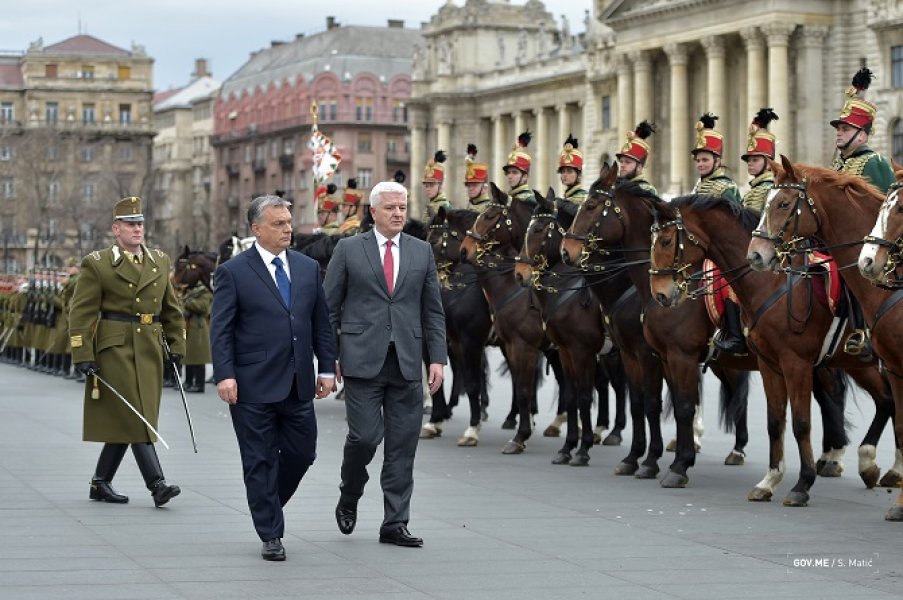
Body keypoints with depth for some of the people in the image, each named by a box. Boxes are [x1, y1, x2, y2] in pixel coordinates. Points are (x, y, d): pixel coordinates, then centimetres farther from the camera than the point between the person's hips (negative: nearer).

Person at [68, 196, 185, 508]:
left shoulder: (160, 261, 13)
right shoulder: (97, 264, -3)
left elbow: (171, 308, 20)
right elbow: (81, 313, -6)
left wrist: (176, 345, 13)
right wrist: (83, 357, -12)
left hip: (150, 352, 5)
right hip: (115, 350, -5)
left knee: (125, 422, 8)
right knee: (135, 418, -10)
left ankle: (101, 484, 18)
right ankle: (157, 484, -14)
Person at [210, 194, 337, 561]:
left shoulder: (308, 268, 11)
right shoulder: (233, 272, -4)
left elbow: (321, 322, 14)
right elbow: (220, 330, -6)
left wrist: (327, 368, 8)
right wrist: (225, 375, -15)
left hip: (298, 384, 5)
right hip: (254, 386, -5)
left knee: (302, 454, 8)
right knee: (260, 462, 2)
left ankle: (268, 506, 33)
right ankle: (271, 535, 9)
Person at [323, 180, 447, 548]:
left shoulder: (422, 252, 12)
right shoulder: (349, 249, 4)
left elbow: (432, 311, 13)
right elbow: (328, 307, 4)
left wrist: (437, 358, 4)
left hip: (406, 362, 3)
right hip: (362, 361, -3)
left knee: (403, 445, 2)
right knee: (365, 435, -9)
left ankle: (395, 524, 8)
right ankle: (348, 498, 20)